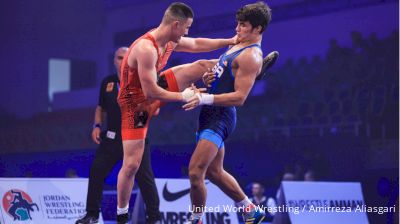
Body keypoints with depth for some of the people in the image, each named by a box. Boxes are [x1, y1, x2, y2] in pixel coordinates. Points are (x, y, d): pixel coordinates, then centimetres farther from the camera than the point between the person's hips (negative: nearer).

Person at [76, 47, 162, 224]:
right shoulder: (107, 82, 6)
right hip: (111, 138, 4)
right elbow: (100, 108, 19)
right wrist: (97, 126, 5)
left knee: (145, 178, -4)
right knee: (96, 173, 5)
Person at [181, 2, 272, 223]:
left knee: (195, 172, -14)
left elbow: (239, 97, -21)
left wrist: (205, 99, -28)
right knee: (214, 172, 18)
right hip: (211, 114, 10)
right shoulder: (238, 44, 16)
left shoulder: (251, 56, -14)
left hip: (220, 117, -10)